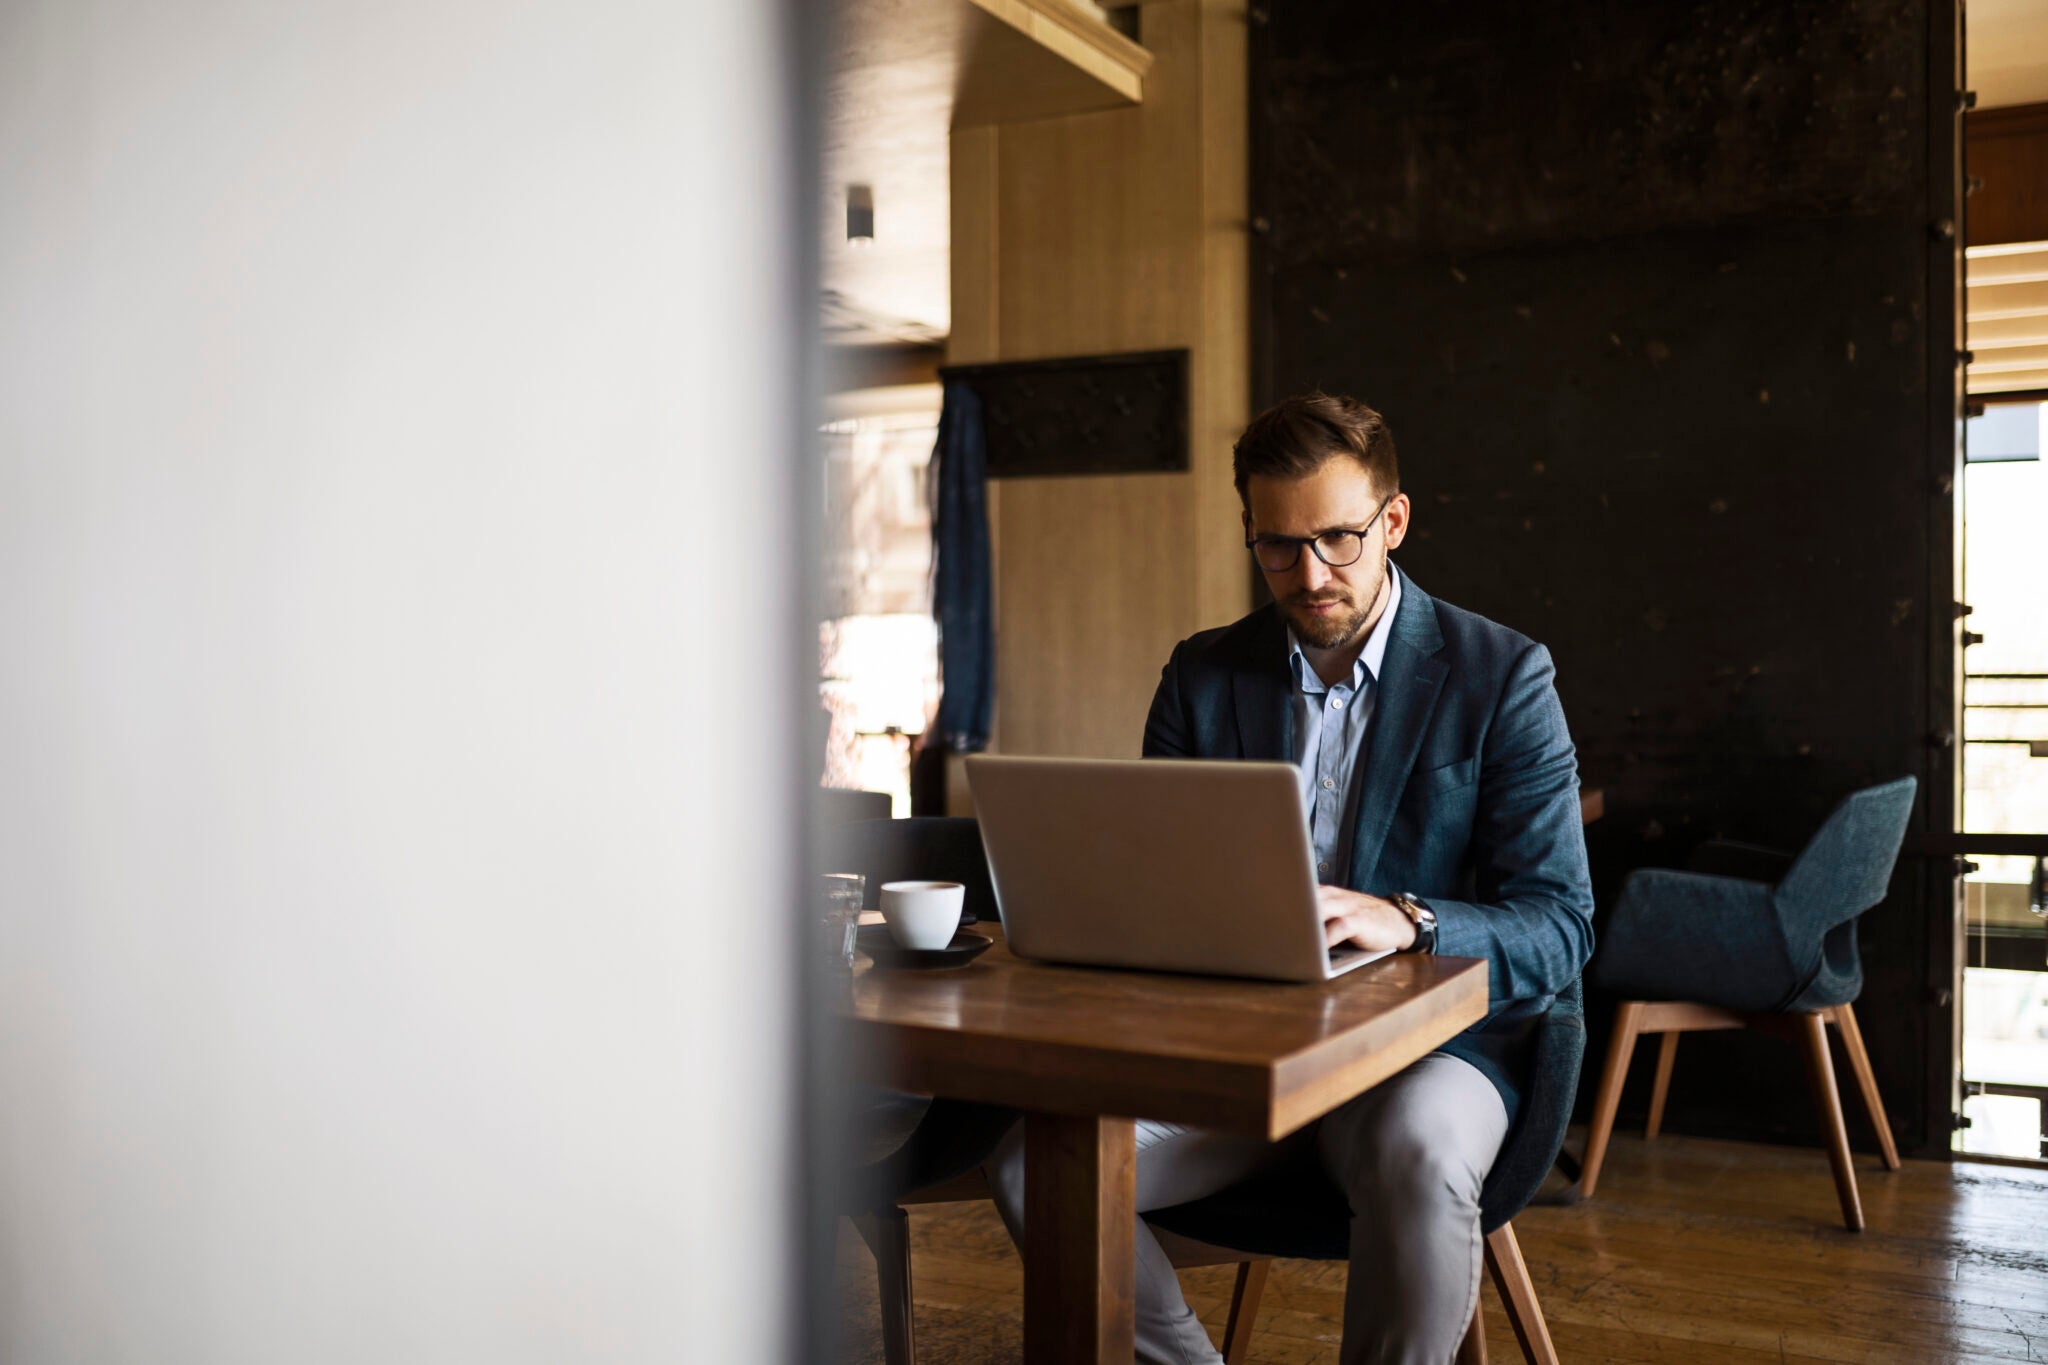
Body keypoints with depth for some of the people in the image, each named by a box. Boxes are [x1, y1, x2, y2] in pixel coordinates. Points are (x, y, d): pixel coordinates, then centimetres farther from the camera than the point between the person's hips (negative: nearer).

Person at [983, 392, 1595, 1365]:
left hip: (1426, 1040, -3)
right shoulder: (1203, 677, 9)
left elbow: (1559, 928, -7)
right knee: (1033, 1166, -20)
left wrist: (1404, 921, -27)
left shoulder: (1502, 676, -2)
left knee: (1421, 1161, -37)